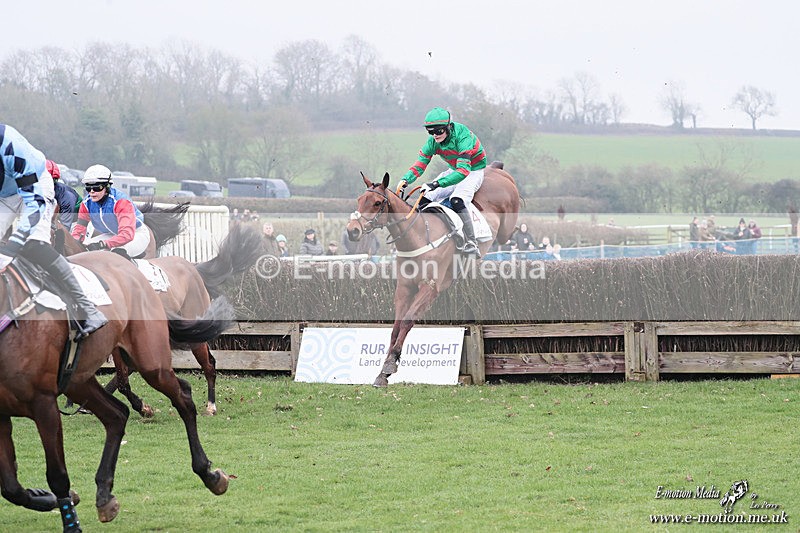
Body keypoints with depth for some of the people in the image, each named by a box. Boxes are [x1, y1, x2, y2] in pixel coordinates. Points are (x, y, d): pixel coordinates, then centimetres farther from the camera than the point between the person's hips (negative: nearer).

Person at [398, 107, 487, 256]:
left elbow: (463, 171, -42)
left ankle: (471, 243, -31)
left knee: (457, 201, -33)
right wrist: (406, 180, -30)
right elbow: (420, 164, -9)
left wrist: (438, 183, -51)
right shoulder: (433, 141, -11)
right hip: (454, 170, 8)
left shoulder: (462, 138, -33)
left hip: (473, 171, -8)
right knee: (425, 196, -2)